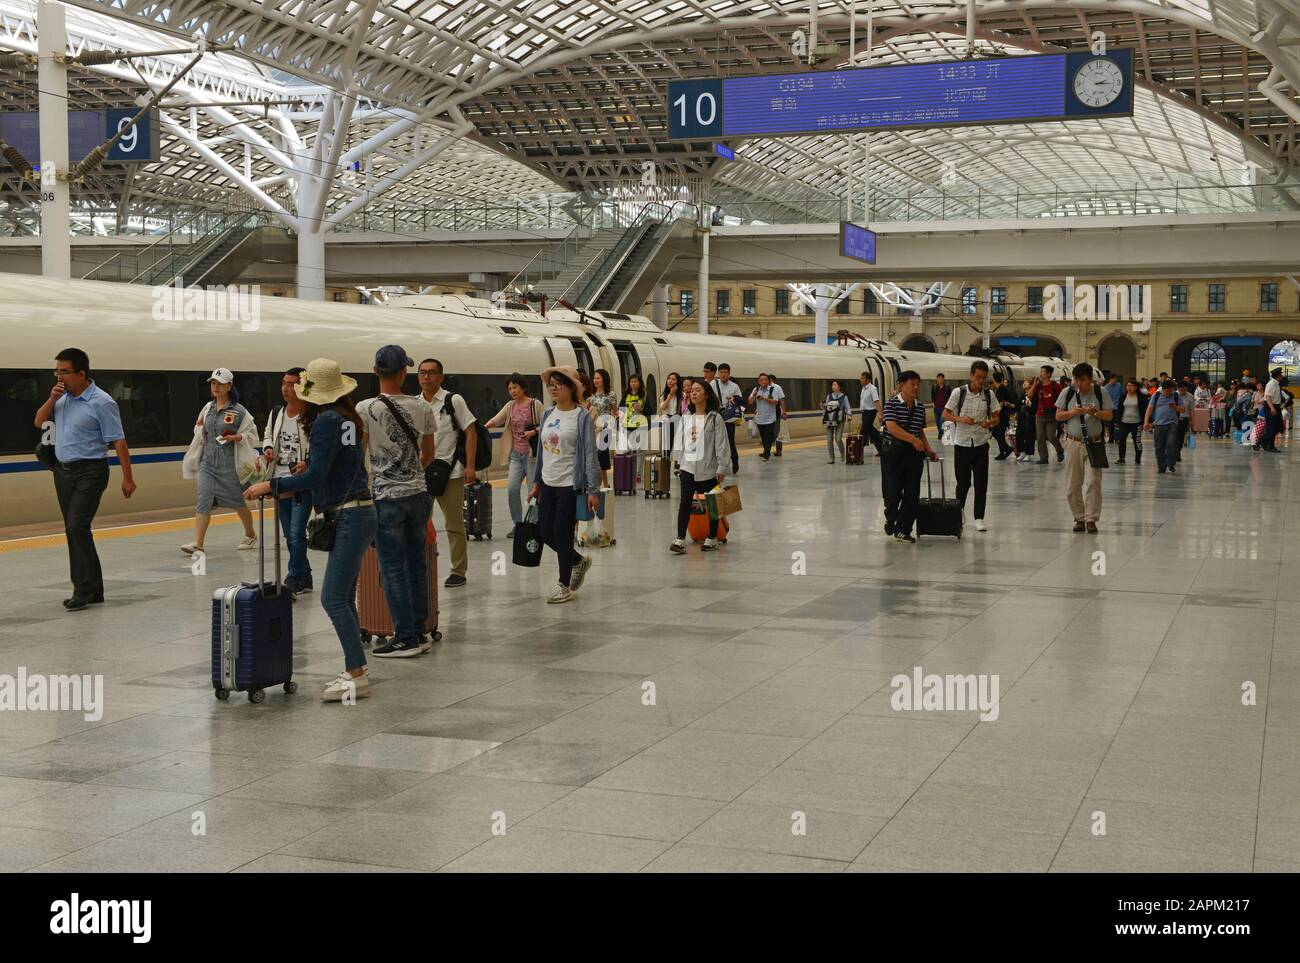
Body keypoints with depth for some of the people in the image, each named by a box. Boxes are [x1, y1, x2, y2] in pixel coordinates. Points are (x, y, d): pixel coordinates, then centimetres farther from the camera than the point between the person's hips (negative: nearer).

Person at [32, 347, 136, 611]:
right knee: (73, 530, 9)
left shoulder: (101, 402, -13)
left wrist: (127, 477, -13)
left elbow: (118, 441, -13)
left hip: (90, 472, -8)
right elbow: (39, 422, 14)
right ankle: (93, 589, 17)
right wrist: (52, 399, -3)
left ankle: (83, 590, -12)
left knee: (77, 526, -18)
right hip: (63, 470, 8)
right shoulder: (62, 397, 8)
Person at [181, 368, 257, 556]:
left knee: (238, 501, 11)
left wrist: (236, 437, -20)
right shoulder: (208, 407, 7)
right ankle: (197, 543, -13)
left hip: (229, 464, -4)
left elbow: (252, 436, -5)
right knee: (203, 501, -9)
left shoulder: (239, 411, -8)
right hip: (208, 463, 4)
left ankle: (250, 535, 33)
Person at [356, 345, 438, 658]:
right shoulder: (421, 407, 2)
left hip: (386, 498, -4)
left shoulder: (365, 409, -11)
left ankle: (405, 638, 2)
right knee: (417, 563, 11)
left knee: (393, 568, 1)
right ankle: (419, 633, 17)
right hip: (419, 494, 4)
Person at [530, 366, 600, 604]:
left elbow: (590, 454, -12)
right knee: (545, 532, 8)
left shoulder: (582, 417, -10)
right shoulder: (547, 414, 9)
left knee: (562, 533, -2)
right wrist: (537, 482, 17)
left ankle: (564, 585, 13)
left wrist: (592, 490, -15)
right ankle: (579, 561, 33)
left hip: (570, 485, -7)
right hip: (548, 484, 7)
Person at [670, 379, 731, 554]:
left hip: (708, 468, -4)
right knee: (685, 502, -5)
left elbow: (721, 444, -8)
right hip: (688, 467, 4)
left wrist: (721, 468, -10)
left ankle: (712, 538, 21)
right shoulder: (686, 417, 8)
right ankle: (680, 539, -7)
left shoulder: (715, 418, -8)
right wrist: (680, 463, 12)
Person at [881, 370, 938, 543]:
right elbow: (892, 427, -21)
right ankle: (890, 519, 26)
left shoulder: (920, 407, 10)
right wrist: (913, 439, -27)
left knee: (912, 494, 1)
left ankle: (902, 530, 12)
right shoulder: (891, 404, -9)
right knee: (894, 493, -4)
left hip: (914, 454, 5)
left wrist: (929, 449, 8)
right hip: (893, 452, -5)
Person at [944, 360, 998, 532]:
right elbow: (946, 415, -1)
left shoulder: (989, 395, 2)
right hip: (962, 443, -2)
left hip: (981, 444, 2)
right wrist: (961, 419, -19)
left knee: (981, 483, 1)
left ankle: (979, 518, 8)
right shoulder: (959, 393, -5)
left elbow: (995, 418, 7)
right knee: (963, 482, 3)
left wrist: (989, 423, -16)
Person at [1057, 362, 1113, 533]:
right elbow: (1058, 416, 4)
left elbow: (1110, 415, 0)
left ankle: (1091, 519, -5)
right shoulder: (1067, 393, 3)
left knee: (1093, 482, -9)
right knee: (1072, 485, 3)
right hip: (1073, 442, 2)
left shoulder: (1100, 393, 0)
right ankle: (1079, 518, 15)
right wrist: (1072, 412, -15)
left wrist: (1095, 412, -18)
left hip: (1094, 443, -2)